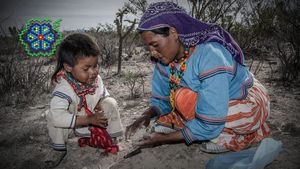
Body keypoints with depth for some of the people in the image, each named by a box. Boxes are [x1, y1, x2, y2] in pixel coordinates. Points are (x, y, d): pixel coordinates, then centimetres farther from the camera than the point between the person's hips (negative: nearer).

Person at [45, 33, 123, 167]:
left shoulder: (96, 79, -17)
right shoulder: (64, 88, -35)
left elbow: (104, 95, 3)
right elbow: (57, 115, -48)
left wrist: (100, 106, -21)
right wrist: (89, 120, -42)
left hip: (95, 119, 4)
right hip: (75, 126, -4)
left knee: (110, 103, -18)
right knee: (52, 117, -31)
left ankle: (113, 138, 2)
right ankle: (59, 148, -2)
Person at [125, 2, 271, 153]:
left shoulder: (210, 56, -33)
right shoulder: (163, 60, -11)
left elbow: (210, 124, -33)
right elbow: (161, 100, 1)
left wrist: (164, 138, -26)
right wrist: (146, 116, -20)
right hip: (211, 106, 7)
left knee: (183, 97, -30)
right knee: (161, 125, -4)